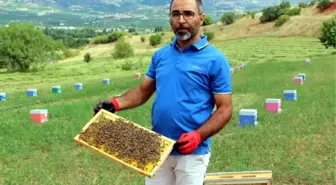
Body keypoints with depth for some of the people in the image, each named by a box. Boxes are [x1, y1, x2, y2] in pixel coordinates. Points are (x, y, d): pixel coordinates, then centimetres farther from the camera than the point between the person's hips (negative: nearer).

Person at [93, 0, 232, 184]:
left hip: (192, 152, -4)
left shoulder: (215, 60, -9)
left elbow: (225, 108, -9)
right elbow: (143, 90, 12)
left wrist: (198, 136, -22)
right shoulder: (160, 55, 6)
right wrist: (116, 103, -6)